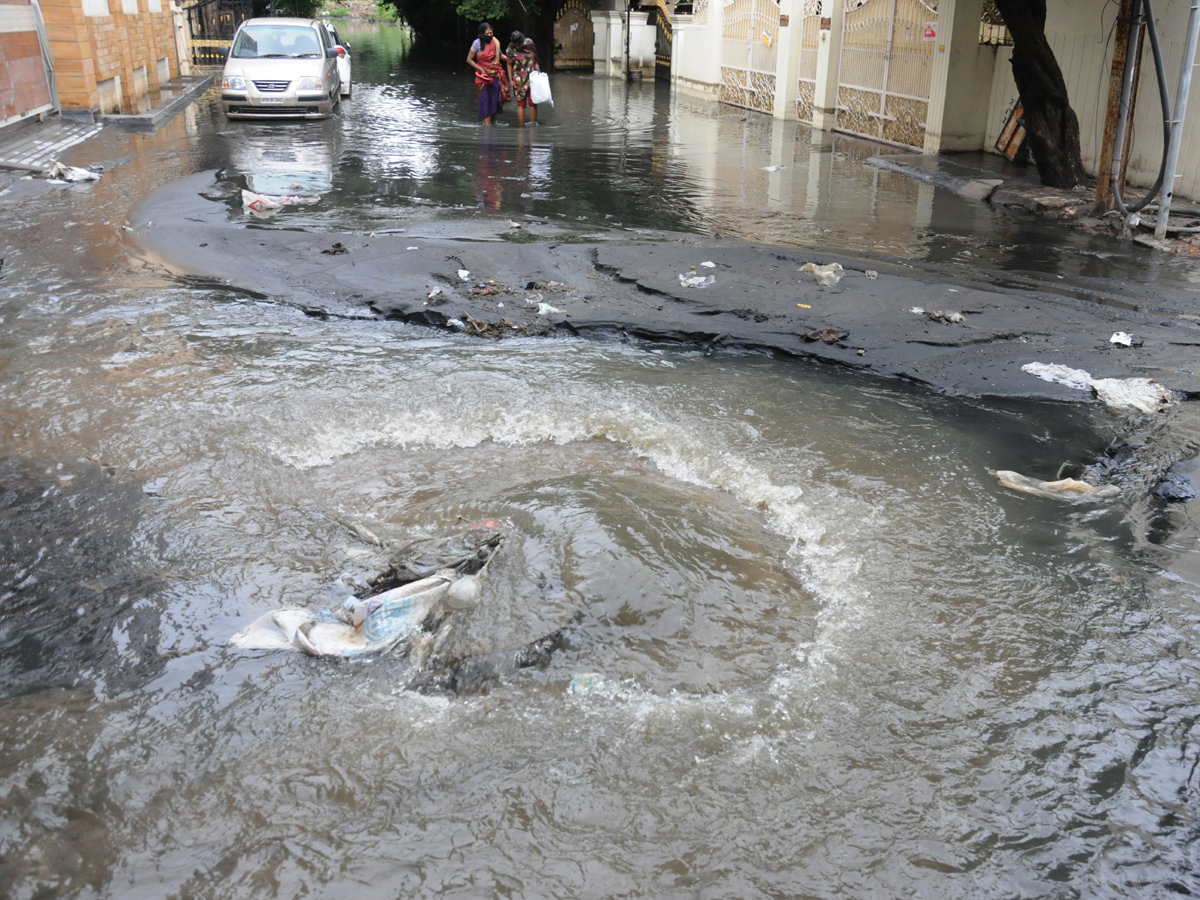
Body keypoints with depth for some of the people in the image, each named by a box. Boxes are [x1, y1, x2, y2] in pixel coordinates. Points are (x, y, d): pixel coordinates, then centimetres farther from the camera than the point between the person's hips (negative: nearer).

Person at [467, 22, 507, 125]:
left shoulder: (496, 42, 1)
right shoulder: (477, 43, -9)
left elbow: (500, 55, 17)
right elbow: (469, 59, -3)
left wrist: (509, 59, -2)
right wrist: (481, 69, -11)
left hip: (496, 74, 3)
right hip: (484, 74, -3)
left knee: (496, 98, 2)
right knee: (485, 99, -9)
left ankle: (493, 122, 17)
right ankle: (486, 123, -7)